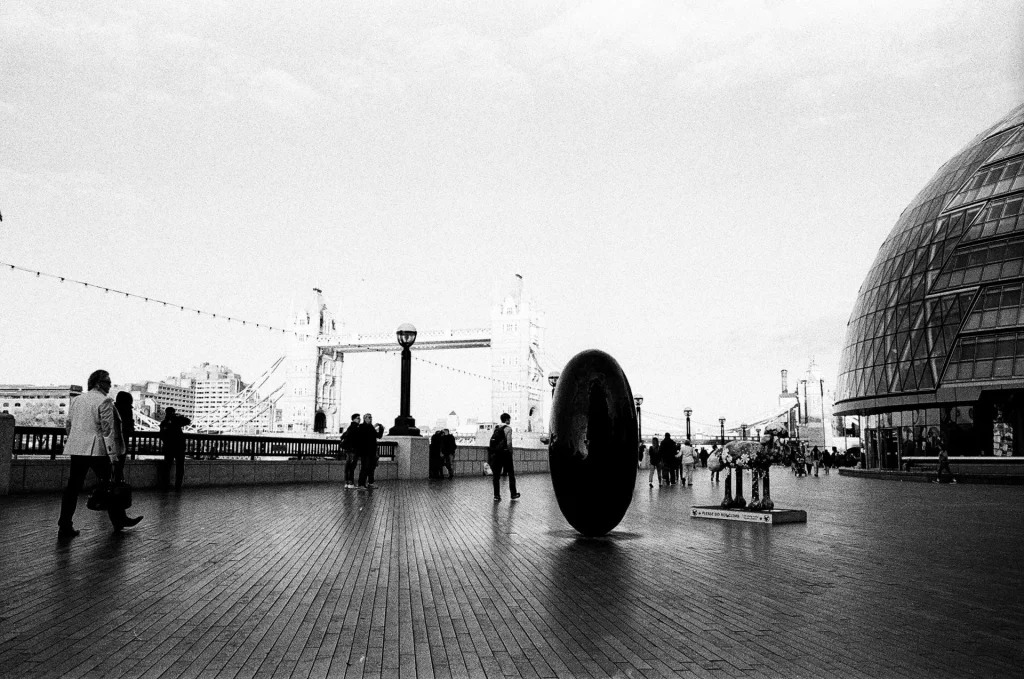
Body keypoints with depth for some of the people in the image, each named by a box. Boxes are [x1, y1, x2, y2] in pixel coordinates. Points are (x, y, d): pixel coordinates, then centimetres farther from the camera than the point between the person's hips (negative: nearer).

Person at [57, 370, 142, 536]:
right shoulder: (104, 401, -10)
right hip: (97, 449, -6)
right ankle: (118, 520, 17)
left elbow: (68, 424, 17)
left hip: (76, 449, 6)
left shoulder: (76, 399, 12)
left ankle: (65, 527, 4)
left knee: (73, 486, 6)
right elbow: (107, 429, -13)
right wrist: (113, 454, -12)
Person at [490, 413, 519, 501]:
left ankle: (496, 496, 3)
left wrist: (493, 452, 11)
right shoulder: (508, 428, -8)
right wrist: (510, 452, -5)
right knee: (511, 474, 8)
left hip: (496, 454, 5)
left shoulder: (496, 428, 11)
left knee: (496, 475, 6)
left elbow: (492, 441, 8)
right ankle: (513, 494, 14)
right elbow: (509, 442, -17)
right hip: (505, 453, -5)